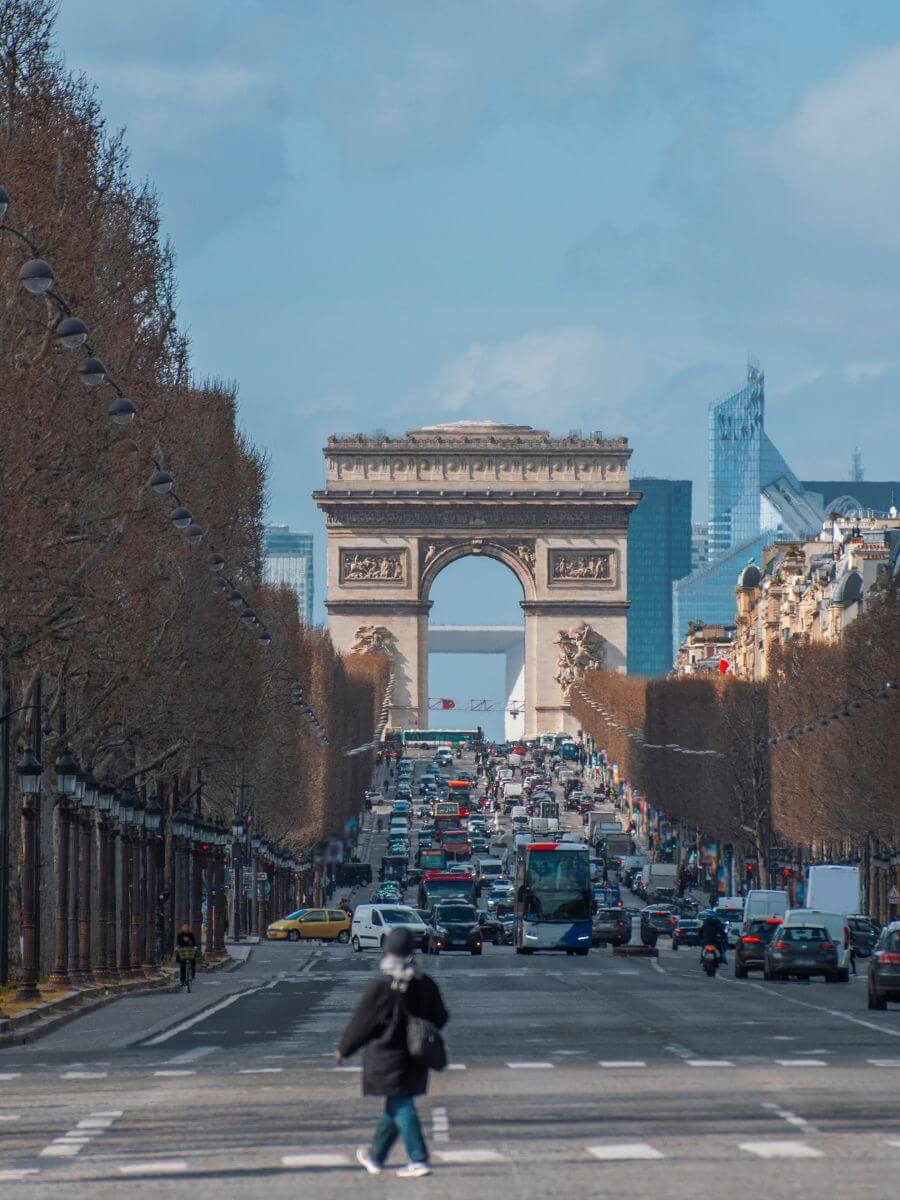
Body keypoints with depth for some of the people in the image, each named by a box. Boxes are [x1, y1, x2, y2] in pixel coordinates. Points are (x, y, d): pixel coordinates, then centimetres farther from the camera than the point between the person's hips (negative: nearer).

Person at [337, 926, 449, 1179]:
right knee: (395, 1106, 16)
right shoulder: (426, 985, -1)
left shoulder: (380, 988, -16)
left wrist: (343, 1049, 4)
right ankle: (376, 1157, 30)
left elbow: (361, 1023, -10)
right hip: (415, 1059, 6)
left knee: (401, 1106, -3)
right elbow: (440, 1018, 10)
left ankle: (419, 1160, -9)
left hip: (387, 1058, -6)